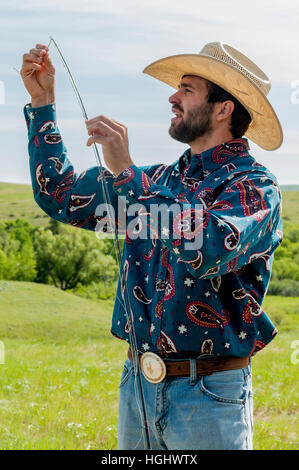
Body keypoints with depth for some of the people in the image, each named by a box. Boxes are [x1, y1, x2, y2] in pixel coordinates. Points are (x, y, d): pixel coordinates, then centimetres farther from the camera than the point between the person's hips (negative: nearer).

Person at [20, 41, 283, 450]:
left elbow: (211, 249, -29)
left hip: (208, 394, -6)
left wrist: (125, 173, -26)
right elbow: (59, 195, 17)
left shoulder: (254, 186, -9)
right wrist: (42, 101, 12)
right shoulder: (159, 180, 11)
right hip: (138, 384, 6)